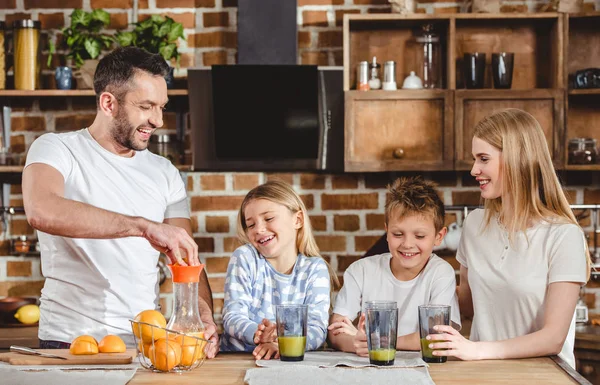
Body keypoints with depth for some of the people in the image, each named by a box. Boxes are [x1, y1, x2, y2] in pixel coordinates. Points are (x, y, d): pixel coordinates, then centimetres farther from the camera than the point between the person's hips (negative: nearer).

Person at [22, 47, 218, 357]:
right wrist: (144, 226, -29)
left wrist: (205, 319, -10)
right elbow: (41, 211, -23)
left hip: (146, 342, 4)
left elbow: (187, 262, 11)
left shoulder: (165, 174, 12)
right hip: (69, 342, -4)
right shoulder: (56, 150, -2)